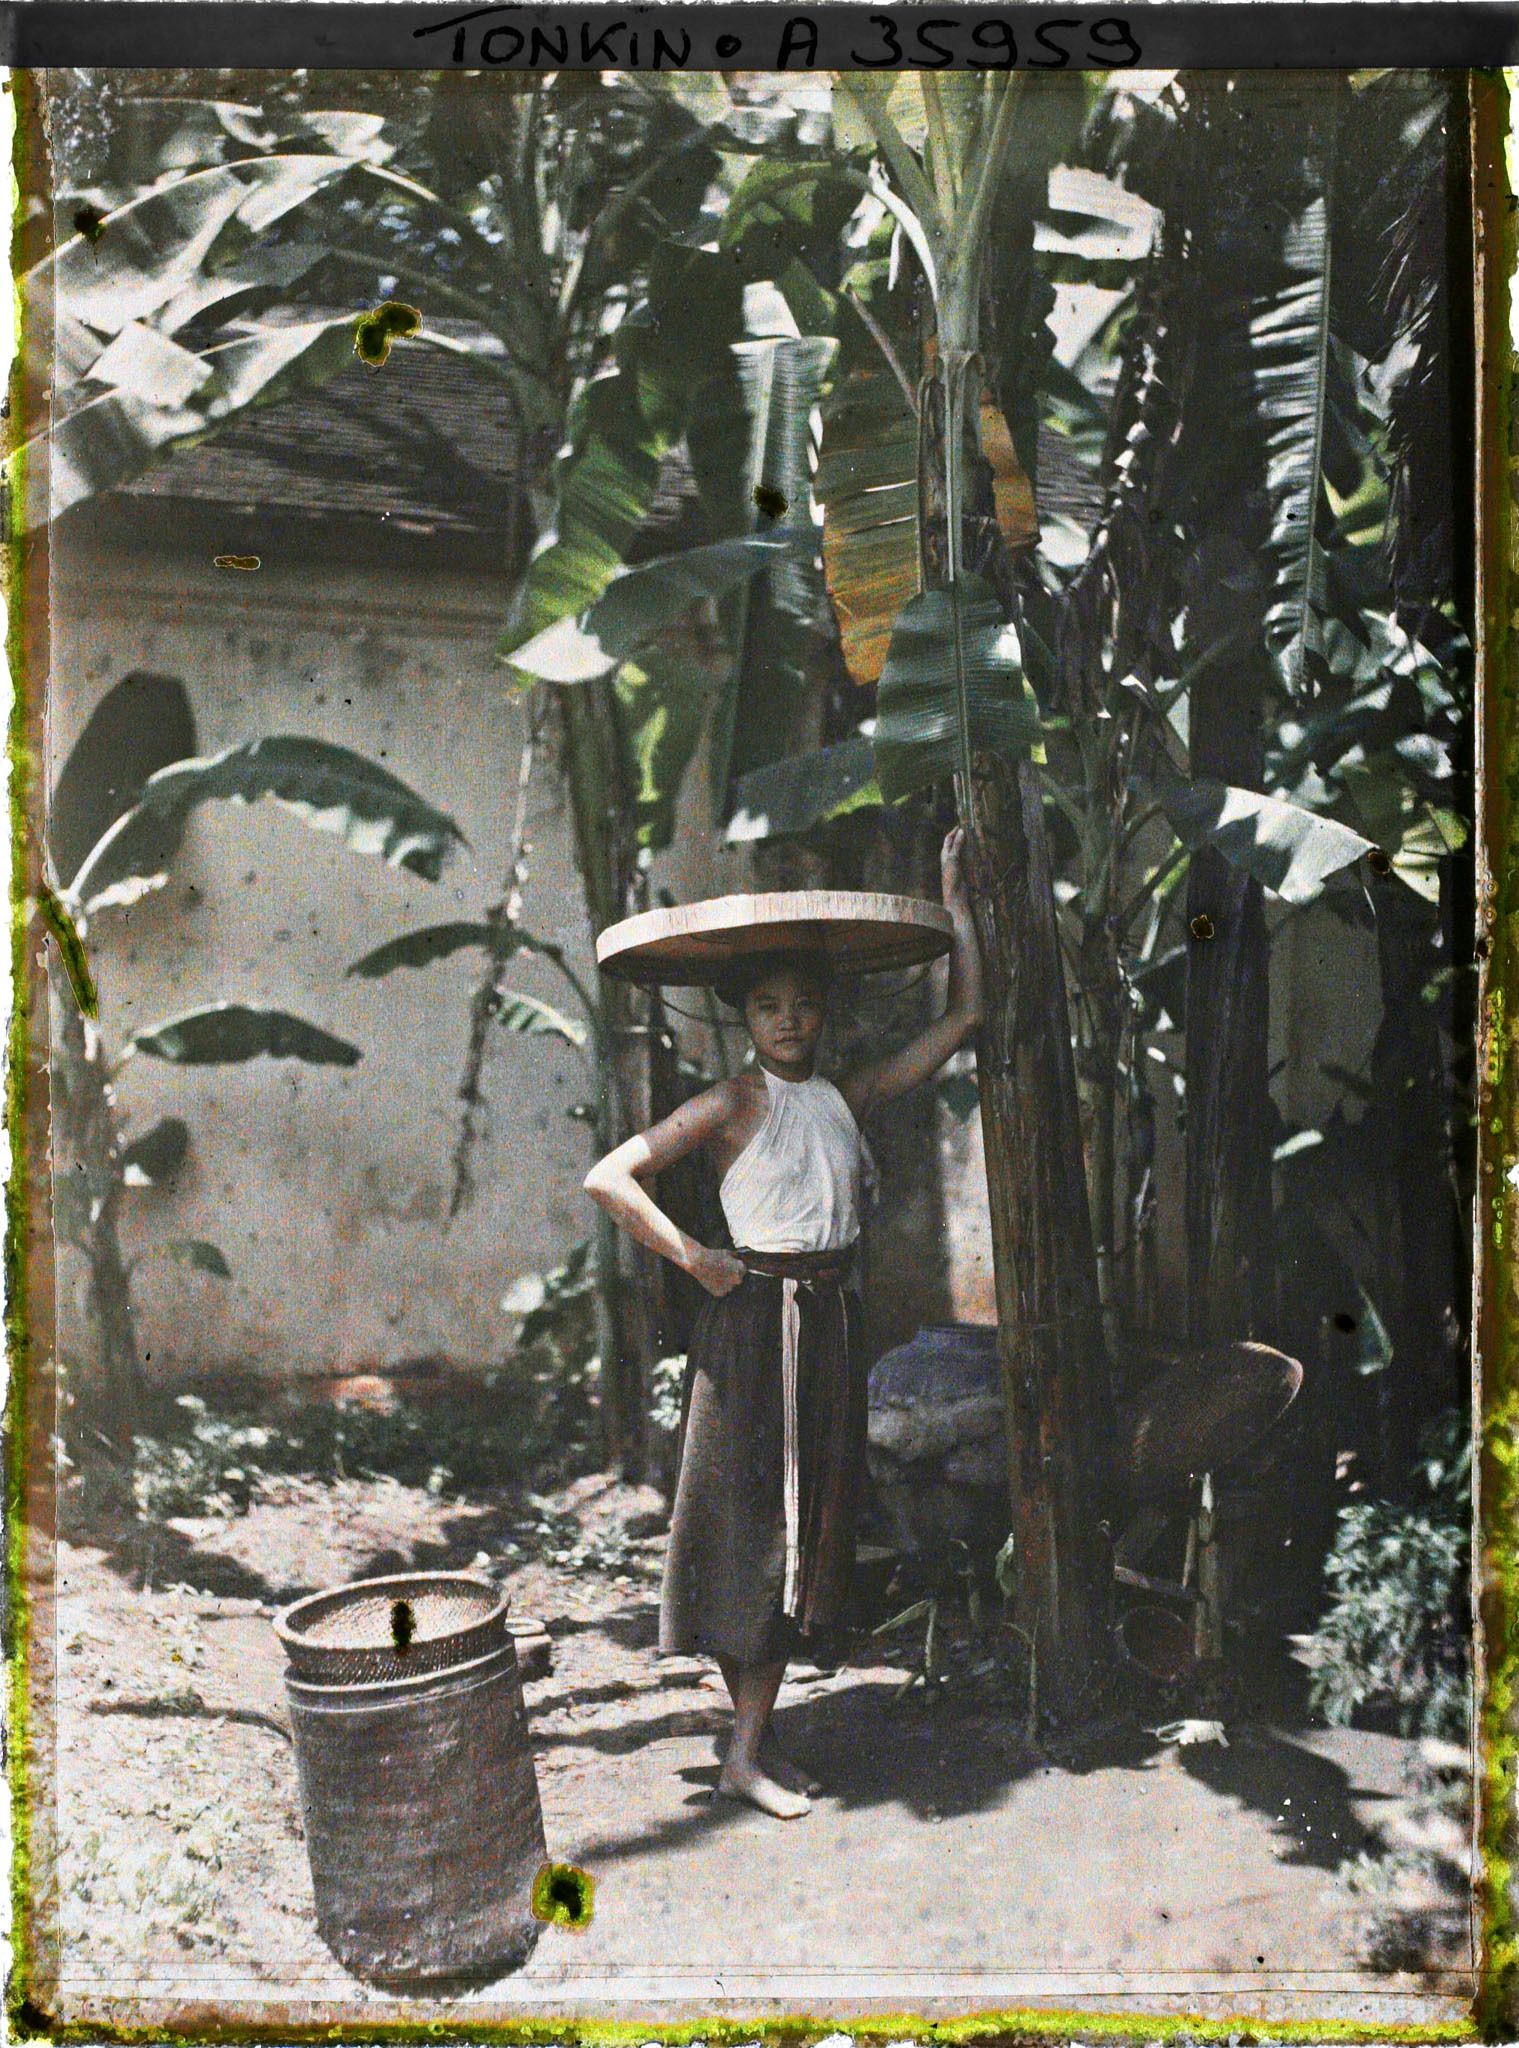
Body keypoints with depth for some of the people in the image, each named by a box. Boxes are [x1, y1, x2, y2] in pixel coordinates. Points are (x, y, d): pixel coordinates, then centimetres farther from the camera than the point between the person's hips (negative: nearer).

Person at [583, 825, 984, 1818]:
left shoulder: (849, 1096, 8)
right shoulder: (733, 1103, -7)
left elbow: (964, 1017, 10)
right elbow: (610, 1177, -13)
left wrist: (956, 897, 10)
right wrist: (693, 1258, -14)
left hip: (832, 1318, 6)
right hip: (756, 1318, -6)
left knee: (809, 1522, 10)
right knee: (752, 1520, -1)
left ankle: (759, 1737, 22)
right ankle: (748, 1749, 9)